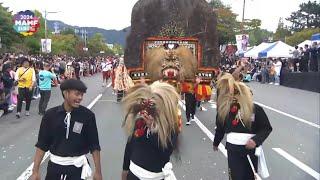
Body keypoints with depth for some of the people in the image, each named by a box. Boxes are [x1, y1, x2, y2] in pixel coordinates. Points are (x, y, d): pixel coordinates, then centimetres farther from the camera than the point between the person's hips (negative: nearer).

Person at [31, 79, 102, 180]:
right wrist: (35, 171, -1)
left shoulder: (88, 115, -9)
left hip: (77, 166, -1)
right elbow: (42, 144, 0)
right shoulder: (51, 115, -7)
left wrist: (98, 171, -3)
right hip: (55, 165, 1)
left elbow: (94, 145, -4)